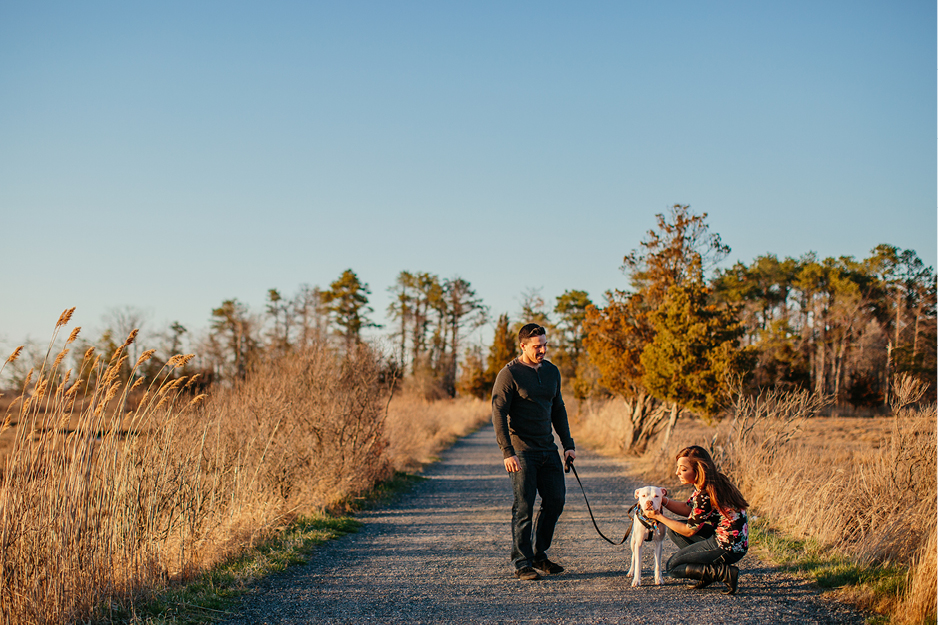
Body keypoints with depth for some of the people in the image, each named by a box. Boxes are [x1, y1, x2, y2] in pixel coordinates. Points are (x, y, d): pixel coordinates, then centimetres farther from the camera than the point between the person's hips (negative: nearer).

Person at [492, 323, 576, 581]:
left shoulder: (552, 371, 11)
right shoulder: (509, 374, -9)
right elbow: (498, 413, -13)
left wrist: (568, 444, 13)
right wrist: (507, 452, -19)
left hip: (548, 449, 7)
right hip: (521, 451, -7)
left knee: (555, 500, 7)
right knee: (524, 507, -5)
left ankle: (539, 554, 23)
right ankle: (522, 563, 3)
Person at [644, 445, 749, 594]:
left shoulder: (704, 496, -24)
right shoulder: (715, 482, 4)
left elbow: (689, 531, -12)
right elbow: (688, 509, 14)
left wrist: (659, 517, -4)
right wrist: (663, 501, 0)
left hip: (727, 547, -10)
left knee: (672, 566, 2)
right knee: (673, 530, 16)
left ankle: (724, 573, -6)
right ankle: (709, 568, 9)